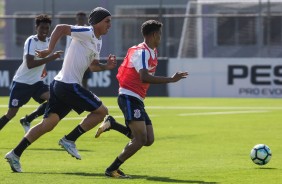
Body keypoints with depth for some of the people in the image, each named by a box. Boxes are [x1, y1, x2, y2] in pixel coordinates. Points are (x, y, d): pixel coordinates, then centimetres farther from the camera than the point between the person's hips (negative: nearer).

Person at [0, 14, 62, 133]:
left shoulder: (48, 41, 4)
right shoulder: (31, 41, -18)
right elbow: (29, 64, -31)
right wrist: (51, 58, -33)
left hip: (36, 82, 6)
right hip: (21, 82, -6)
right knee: (11, 114, -3)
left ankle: (27, 120, -2)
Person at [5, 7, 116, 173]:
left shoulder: (98, 41, 18)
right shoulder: (87, 33, -11)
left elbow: (93, 66, 27)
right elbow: (60, 28, -17)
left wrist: (106, 66, 8)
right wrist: (50, 51, -15)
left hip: (61, 85, 9)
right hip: (69, 85, -9)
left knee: (49, 123, 6)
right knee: (102, 111, -2)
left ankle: (15, 154, 2)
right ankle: (69, 140, -1)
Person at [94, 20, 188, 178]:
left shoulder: (152, 52, 14)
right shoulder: (142, 52, -16)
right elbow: (144, 77, -30)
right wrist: (171, 80, -29)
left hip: (137, 100, 10)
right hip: (129, 98, -10)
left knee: (148, 140, 4)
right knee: (140, 139, -16)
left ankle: (112, 124, 11)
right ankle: (112, 169, -9)